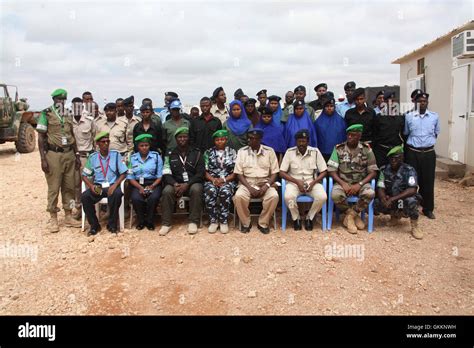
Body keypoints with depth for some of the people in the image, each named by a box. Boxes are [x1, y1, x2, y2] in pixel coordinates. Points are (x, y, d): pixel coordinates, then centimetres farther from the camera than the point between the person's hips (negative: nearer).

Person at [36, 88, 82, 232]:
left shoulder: (68, 115, 12)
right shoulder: (46, 114, -3)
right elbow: (41, 137, -6)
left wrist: (76, 155, 12)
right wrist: (43, 159, -12)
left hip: (69, 154, 5)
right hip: (53, 154, -5)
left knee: (69, 187, 8)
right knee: (53, 188, 1)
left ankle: (68, 216, 18)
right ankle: (53, 218, 12)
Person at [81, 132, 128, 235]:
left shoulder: (116, 155, 2)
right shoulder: (93, 157, 6)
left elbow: (123, 173, -1)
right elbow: (84, 175, 8)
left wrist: (115, 185, -17)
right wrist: (91, 186, -12)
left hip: (112, 185, -2)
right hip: (98, 186, 2)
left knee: (117, 194, -35)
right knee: (85, 197, -26)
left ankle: (112, 224, -15)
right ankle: (94, 224, -6)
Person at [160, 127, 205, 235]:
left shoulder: (196, 153, 4)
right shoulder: (170, 153, 8)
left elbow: (200, 173, -3)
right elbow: (166, 174, 0)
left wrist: (187, 184, -17)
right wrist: (175, 184, -19)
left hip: (192, 183, -1)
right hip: (175, 183, 1)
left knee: (196, 189, -34)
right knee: (166, 191, -30)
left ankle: (193, 222, -24)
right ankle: (166, 223, -20)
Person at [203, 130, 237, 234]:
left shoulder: (232, 152, 9)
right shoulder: (208, 153, 11)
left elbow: (235, 172, 3)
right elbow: (205, 171, 6)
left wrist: (223, 180, -12)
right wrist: (214, 180, -12)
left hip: (228, 181, -1)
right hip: (212, 180, 1)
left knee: (225, 192, -35)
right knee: (210, 192, -33)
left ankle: (224, 221, -20)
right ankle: (213, 221, -19)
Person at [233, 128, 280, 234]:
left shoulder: (269, 151, 3)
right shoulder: (242, 151, 3)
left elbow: (274, 173, 2)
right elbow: (239, 173, -1)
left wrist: (267, 185, -15)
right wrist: (249, 187, -14)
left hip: (264, 183, 0)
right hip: (247, 183, 0)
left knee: (274, 196, -30)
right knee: (239, 196, -32)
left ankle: (263, 223, -8)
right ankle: (246, 223, -7)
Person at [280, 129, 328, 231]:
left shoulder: (315, 152, 0)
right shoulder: (290, 152, -3)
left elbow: (323, 172, 3)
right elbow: (282, 173, -4)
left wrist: (313, 182, -14)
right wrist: (297, 182, -15)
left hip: (312, 182, 1)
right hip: (294, 182, -1)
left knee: (322, 197, -29)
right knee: (288, 197, -34)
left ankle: (309, 218, -2)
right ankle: (296, 218, -4)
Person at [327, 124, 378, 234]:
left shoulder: (366, 149, -1)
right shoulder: (339, 149, -2)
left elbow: (373, 172, -2)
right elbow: (331, 171, -4)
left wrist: (359, 184, -18)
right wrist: (343, 184, -19)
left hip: (360, 182, 1)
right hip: (342, 182, 0)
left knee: (370, 193, -32)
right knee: (336, 195, -33)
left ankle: (350, 216, -7)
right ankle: (354, 214, -4)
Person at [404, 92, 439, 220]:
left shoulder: (435, 116, 3)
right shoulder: (408, 116, -1)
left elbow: (436, 133, 16)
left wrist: (429, 142, 8)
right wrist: (413, 143, 5)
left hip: (429, 153, 1)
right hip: (412, 153, -1)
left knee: (428, 181, 6)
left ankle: (428, 208, 19)